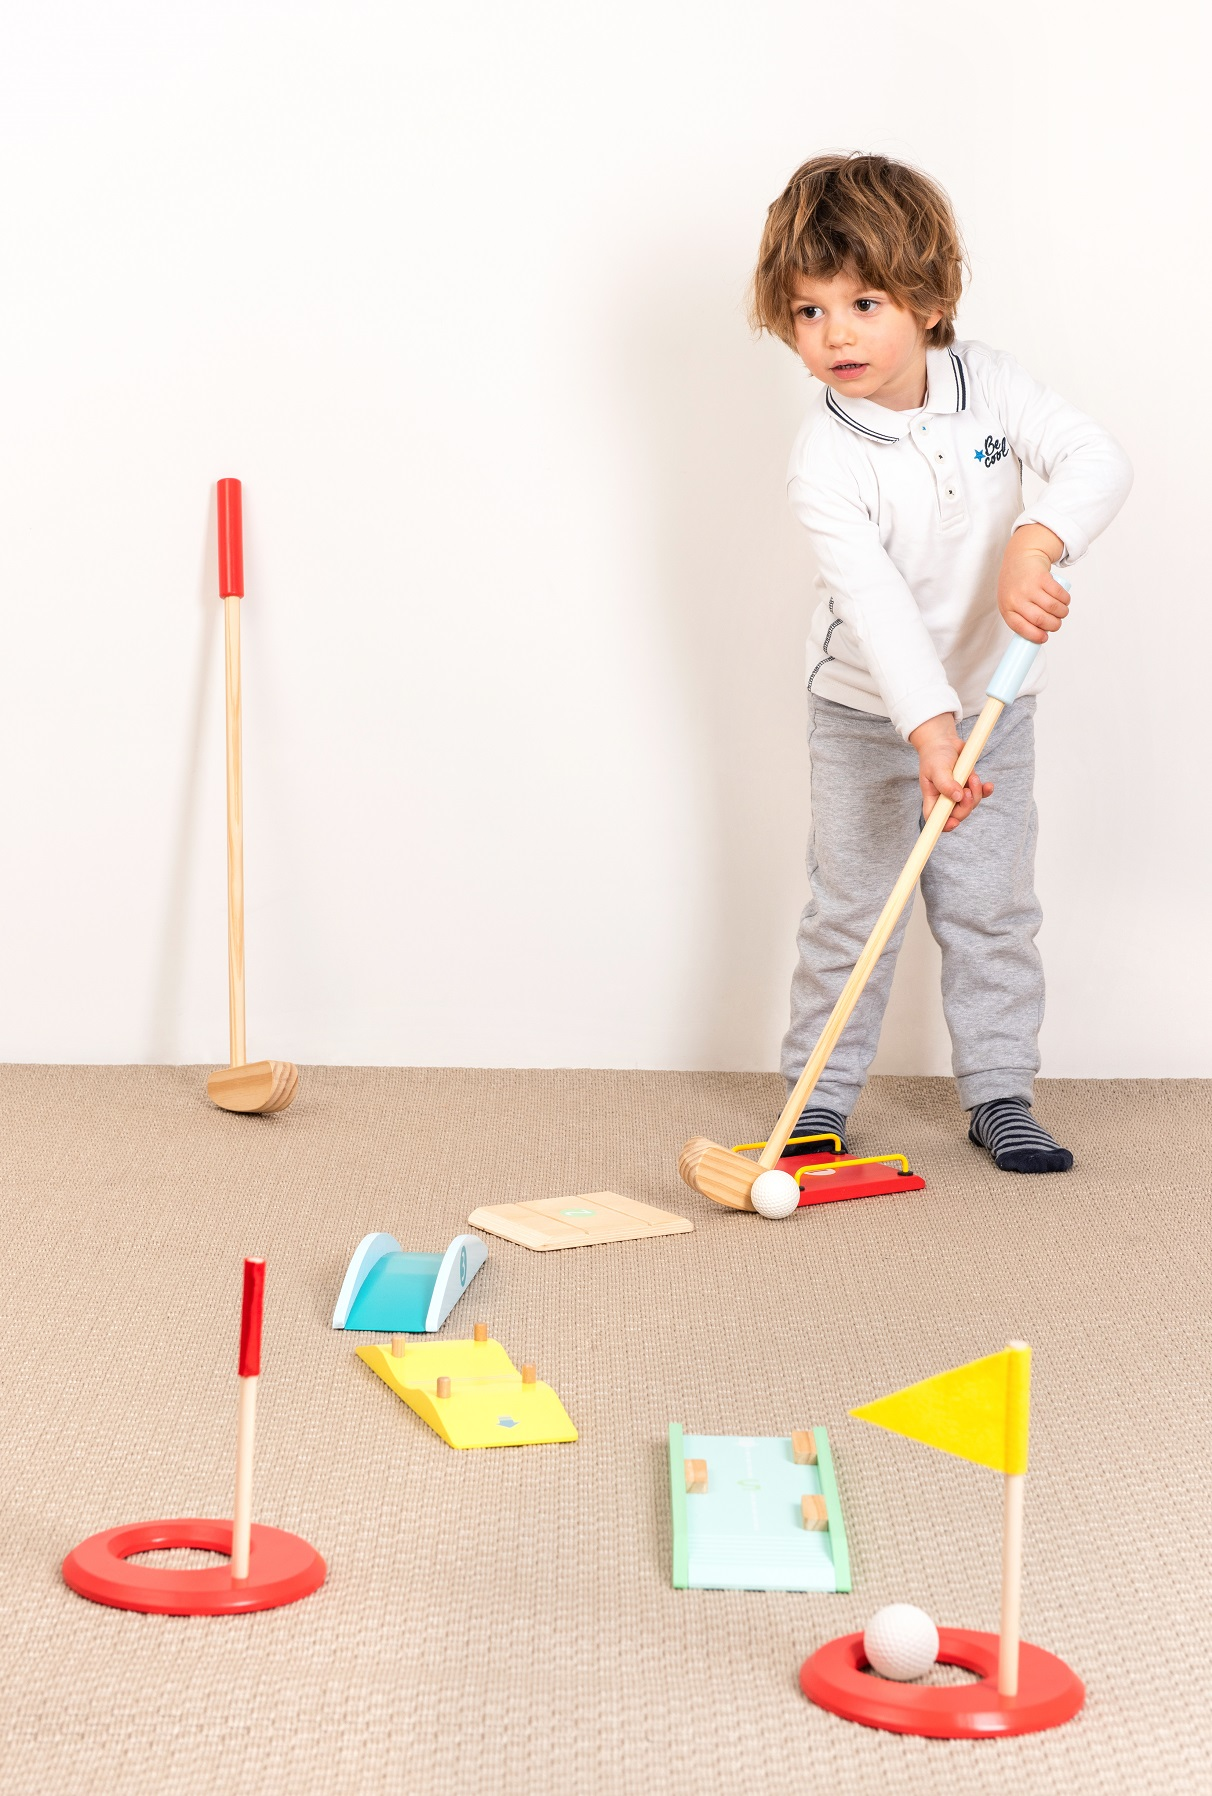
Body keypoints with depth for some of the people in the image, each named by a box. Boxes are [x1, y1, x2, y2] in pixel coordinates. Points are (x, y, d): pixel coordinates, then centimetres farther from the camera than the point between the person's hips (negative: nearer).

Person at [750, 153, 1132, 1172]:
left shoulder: (986, 384, -11)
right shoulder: (826, 464, -22)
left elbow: (1098, 459, -19)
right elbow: (876, 600, -31)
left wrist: (1037, 542, -38)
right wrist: (928, 728, -39)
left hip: (991, 701, 3)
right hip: (868, 714, -3)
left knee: (993, 910, 7)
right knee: (851, 908, 2)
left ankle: (1000, 1095, 18)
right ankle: (820, 1098, 15)